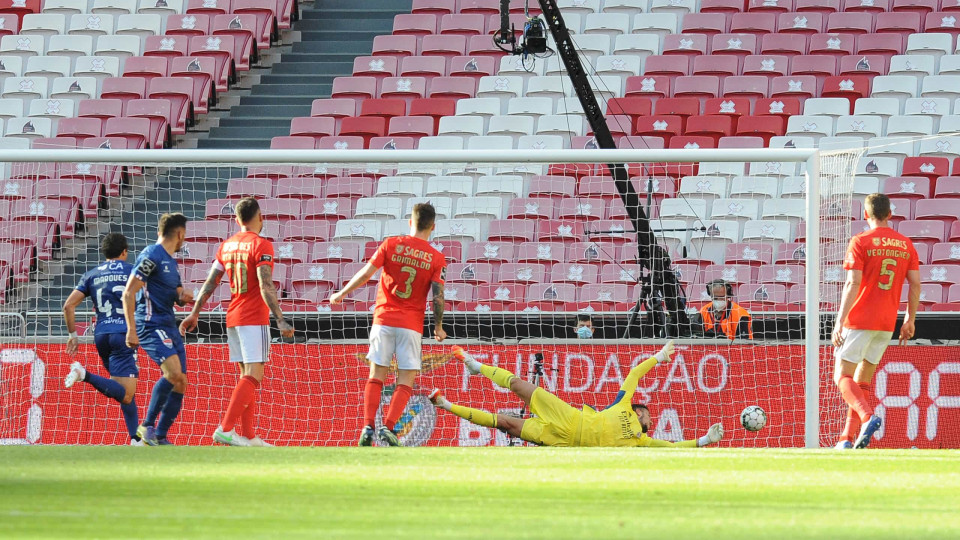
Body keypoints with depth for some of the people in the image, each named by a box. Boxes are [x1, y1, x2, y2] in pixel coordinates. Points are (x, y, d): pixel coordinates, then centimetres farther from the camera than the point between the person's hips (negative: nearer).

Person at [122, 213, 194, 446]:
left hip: (169, 327, 9)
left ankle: (160, 437, 9)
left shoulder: (170, 261, 20)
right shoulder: (151, 256, -9)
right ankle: (147, 425, -13)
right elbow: (129, 293, -14)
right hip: (151, 326, -9)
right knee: (174, 373, -23)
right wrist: (131, 330, -20)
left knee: (179, 384, 3)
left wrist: (183, 297, 6)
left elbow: (177, 294, 32)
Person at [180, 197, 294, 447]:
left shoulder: (227, 245, 10)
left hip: (233, 318, 8)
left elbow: (210, 282, 11)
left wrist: (194, 313, 15)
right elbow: (265, 286, -18)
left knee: (247, 375, 11)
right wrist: (280, 319, -19)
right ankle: (225, 429, -22)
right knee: (253, 376, -10)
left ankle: (249, 436, 8)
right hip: (254, 319, -8)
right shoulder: (261, 245, -10)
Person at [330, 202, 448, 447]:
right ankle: (388, 427, -12)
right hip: (411, 325, -1)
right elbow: (438, 296, -6)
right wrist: (438, 328, 8)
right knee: (406, 381, 4)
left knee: (376, 376, 7)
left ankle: (368, 427, -5)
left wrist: (341, 294, 8)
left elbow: (366, 274, -4)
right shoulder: (436, 258, -2)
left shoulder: (391, 244, -1)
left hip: (383, 318, 1)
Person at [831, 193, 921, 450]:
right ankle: (847, 439, 8)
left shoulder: (860, 242, -7)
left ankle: (868, 417, -28)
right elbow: (915, 285, 6)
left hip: (859, 321, -6)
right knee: (862, 381, 13)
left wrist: (839, 321, -14)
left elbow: (853, 284, -14)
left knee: (842, 377, -3)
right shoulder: (906, 245, 8)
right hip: (887, 323, 6)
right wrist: (910, 320, 16)